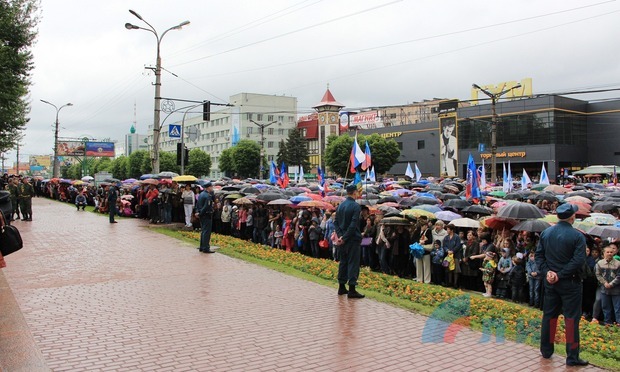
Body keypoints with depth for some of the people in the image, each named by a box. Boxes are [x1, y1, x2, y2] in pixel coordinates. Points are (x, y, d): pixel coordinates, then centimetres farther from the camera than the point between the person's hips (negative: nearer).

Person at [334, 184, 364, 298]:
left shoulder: (340, 206, 9)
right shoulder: (356, 206, -13)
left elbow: (336, 222, 7)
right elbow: (353, 225, -19)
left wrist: (340, 235, -1)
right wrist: (344, 238, -15)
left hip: (343, 239, 7)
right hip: (353, 239, -7)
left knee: (343, 262, 14)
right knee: (353, 263, -4)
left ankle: (341, 287, 19)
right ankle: (351, 290, -5)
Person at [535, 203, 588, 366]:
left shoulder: (546, 233, 3)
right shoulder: (577, 236, -13)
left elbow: (539, 255, 1)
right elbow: (579, 260, -20)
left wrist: (546, 272, -6)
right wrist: (560, 275, -17)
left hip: (550, 281, 5)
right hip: (570, 283, -5)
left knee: (549, 315, 14)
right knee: (572, 318, 2)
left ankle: (546, 350, 22)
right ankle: (572, 357, 6)